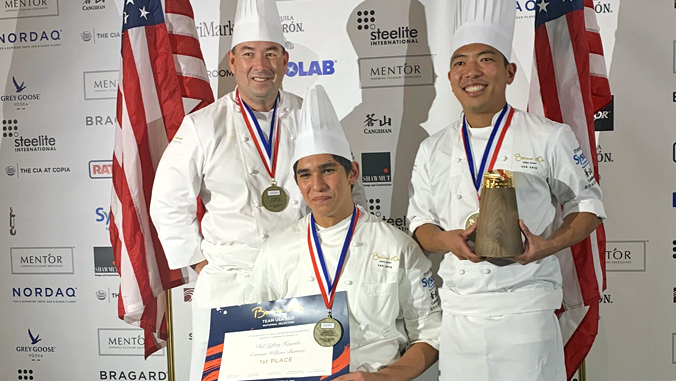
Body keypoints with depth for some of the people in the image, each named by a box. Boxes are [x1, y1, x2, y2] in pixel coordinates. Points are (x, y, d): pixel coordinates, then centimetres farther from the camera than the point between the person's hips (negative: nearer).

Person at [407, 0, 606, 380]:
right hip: (458, 315, 3)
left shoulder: (550, 138, -2)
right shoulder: (433, 150, 7)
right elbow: (420, 220, 12)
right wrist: (446, 240, -10)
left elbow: (587, 205, 5)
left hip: (526, 311, -2)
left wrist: (550, 244, -13)